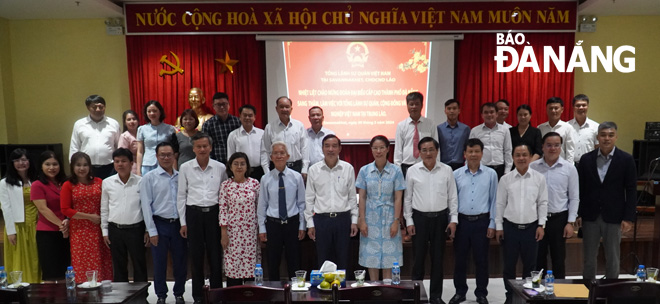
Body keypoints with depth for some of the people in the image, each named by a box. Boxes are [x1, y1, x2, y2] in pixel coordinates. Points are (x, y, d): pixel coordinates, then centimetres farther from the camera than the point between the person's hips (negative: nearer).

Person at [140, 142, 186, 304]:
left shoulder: (181, 176, 6)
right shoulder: (149, 178, -1)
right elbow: (146, 205, -4)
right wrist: (152, 231, -7)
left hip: (179, 224, 2)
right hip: (160, 224, -2)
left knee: (181, 262, 9)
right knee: (160, 263, 7)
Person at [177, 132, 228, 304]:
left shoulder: (220, 168, 3)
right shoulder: (185, 168, 2)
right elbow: (181, 196, 6)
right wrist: (183, 222, 4)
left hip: (214, 213, 0)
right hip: (193, 214, 0)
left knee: (215, 255, 3)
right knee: (196, 256, 7)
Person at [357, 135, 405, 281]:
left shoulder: (396, 171, -1)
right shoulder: (364, 170, 2)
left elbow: (398, 198, -1)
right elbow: (362, 198, 3)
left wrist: (396, 221, -6)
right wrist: (362, 220, -2)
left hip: (389, 218, -1)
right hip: (371, 219, 1)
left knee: (389, 257, 3)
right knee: (371, 256, 6)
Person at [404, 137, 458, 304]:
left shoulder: (446, 170, 0)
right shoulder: (412, 171, -1)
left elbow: (452, 197, 4)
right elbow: (407, 198, 3)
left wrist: (453, 220, -1)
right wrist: (409, 221, -1)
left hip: (440, 218, 1)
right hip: (419, 217, -1)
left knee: (438, 258, 10)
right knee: (418, 257, 6)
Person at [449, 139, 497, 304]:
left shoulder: (491, 174, 0)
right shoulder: (456, 174, 2)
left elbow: (494, 200, 2)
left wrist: (492, 224, 0)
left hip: (482, 222, -1)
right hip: (462, 221, 1)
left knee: (481, 259, 9)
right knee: (460, 258, 10)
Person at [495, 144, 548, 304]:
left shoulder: (539, 178, 0)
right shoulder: (505, 179, -1)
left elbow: (543, 203, 4)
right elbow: (500, 204, 2)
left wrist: (541, 225, -1)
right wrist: (498, 227, 0)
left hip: (531, 227, 0)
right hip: (510, 227, 0)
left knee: (530, 265, 11)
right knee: (509, 265, 8)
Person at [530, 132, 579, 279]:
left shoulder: (569, 168, 0)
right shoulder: (532, 167, -1)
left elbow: (574, 198, 2)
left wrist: (570, 222, -3)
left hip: (559, 218, 0)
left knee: (559, 258, 10)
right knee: (538, 258, 10)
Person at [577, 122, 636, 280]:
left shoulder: (626, 160, -3)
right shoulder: (586, 159, 1)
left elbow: (631, 191, -3)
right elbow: (580, 188, 4)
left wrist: (628, 218, -7)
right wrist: (578, 213, 1)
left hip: (614, 217, -1)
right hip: (590, 217, 1)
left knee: (612, 258, 10)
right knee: (589, 257, 12)